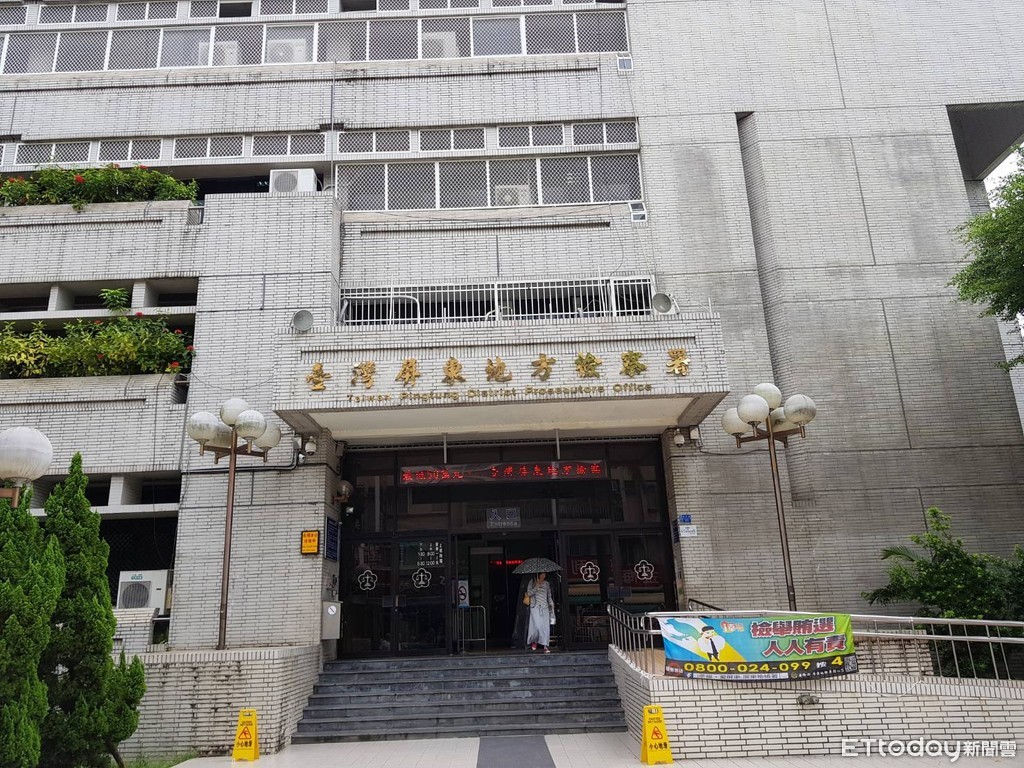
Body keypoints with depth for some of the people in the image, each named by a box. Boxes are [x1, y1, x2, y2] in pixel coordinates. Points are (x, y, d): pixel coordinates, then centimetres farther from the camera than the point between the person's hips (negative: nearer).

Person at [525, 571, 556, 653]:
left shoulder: (547, 583, 15)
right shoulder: (532, 581, 4)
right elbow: (529, 593, -3)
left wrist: (551, 604, 9)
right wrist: (536, 587, -13)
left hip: (545, 607, 4)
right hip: (535, 607, -4)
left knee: (546, 626, -5)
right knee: (537, 625, -14)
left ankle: (545, 645, -1)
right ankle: (534, 641, 10)